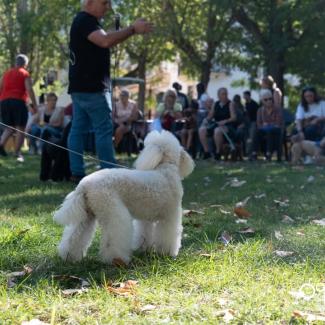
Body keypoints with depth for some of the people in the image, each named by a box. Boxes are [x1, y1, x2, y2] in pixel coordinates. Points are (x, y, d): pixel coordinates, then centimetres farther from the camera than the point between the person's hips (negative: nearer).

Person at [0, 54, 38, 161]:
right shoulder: (25, 74, 2)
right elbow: (29, 89, -9)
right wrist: (34, 104, -10)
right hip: (18, 101, -5)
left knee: (9, 127, 14)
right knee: (20, 128, 1)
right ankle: (17, 152, -5)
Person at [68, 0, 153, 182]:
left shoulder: (84, 22, 19)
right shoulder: (86, 21, -15)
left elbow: (103, 41, 20)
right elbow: (106, 41, -31)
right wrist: (133, 29, -25)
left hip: (81, 87, 10)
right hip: (92, 87, -10)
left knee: (78, 129, 7)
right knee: (104, 130, -7)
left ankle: (77, 173, 8)